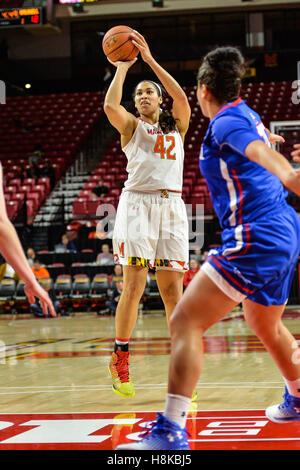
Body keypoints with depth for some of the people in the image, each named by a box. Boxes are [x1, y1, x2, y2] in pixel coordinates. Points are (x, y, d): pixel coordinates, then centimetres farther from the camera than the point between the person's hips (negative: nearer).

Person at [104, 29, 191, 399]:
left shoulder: (176, 125, 16)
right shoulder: (131, 126, 11)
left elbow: (182, 98, -5)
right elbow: (110, 106, -11)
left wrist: (150, 60, -6)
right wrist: (122, 69, -1)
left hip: (171, 205, 2)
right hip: (137, 202, -2)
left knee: (172, 288, 0)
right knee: (133, 286, -9)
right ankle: (119, 361, 1)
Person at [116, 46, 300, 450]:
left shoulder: (227, 123, -10)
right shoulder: (248, 117, 17)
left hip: (254, 239, -10)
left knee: (185, 322, -14)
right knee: (266, 326, 32)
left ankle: (171, 432, -22)